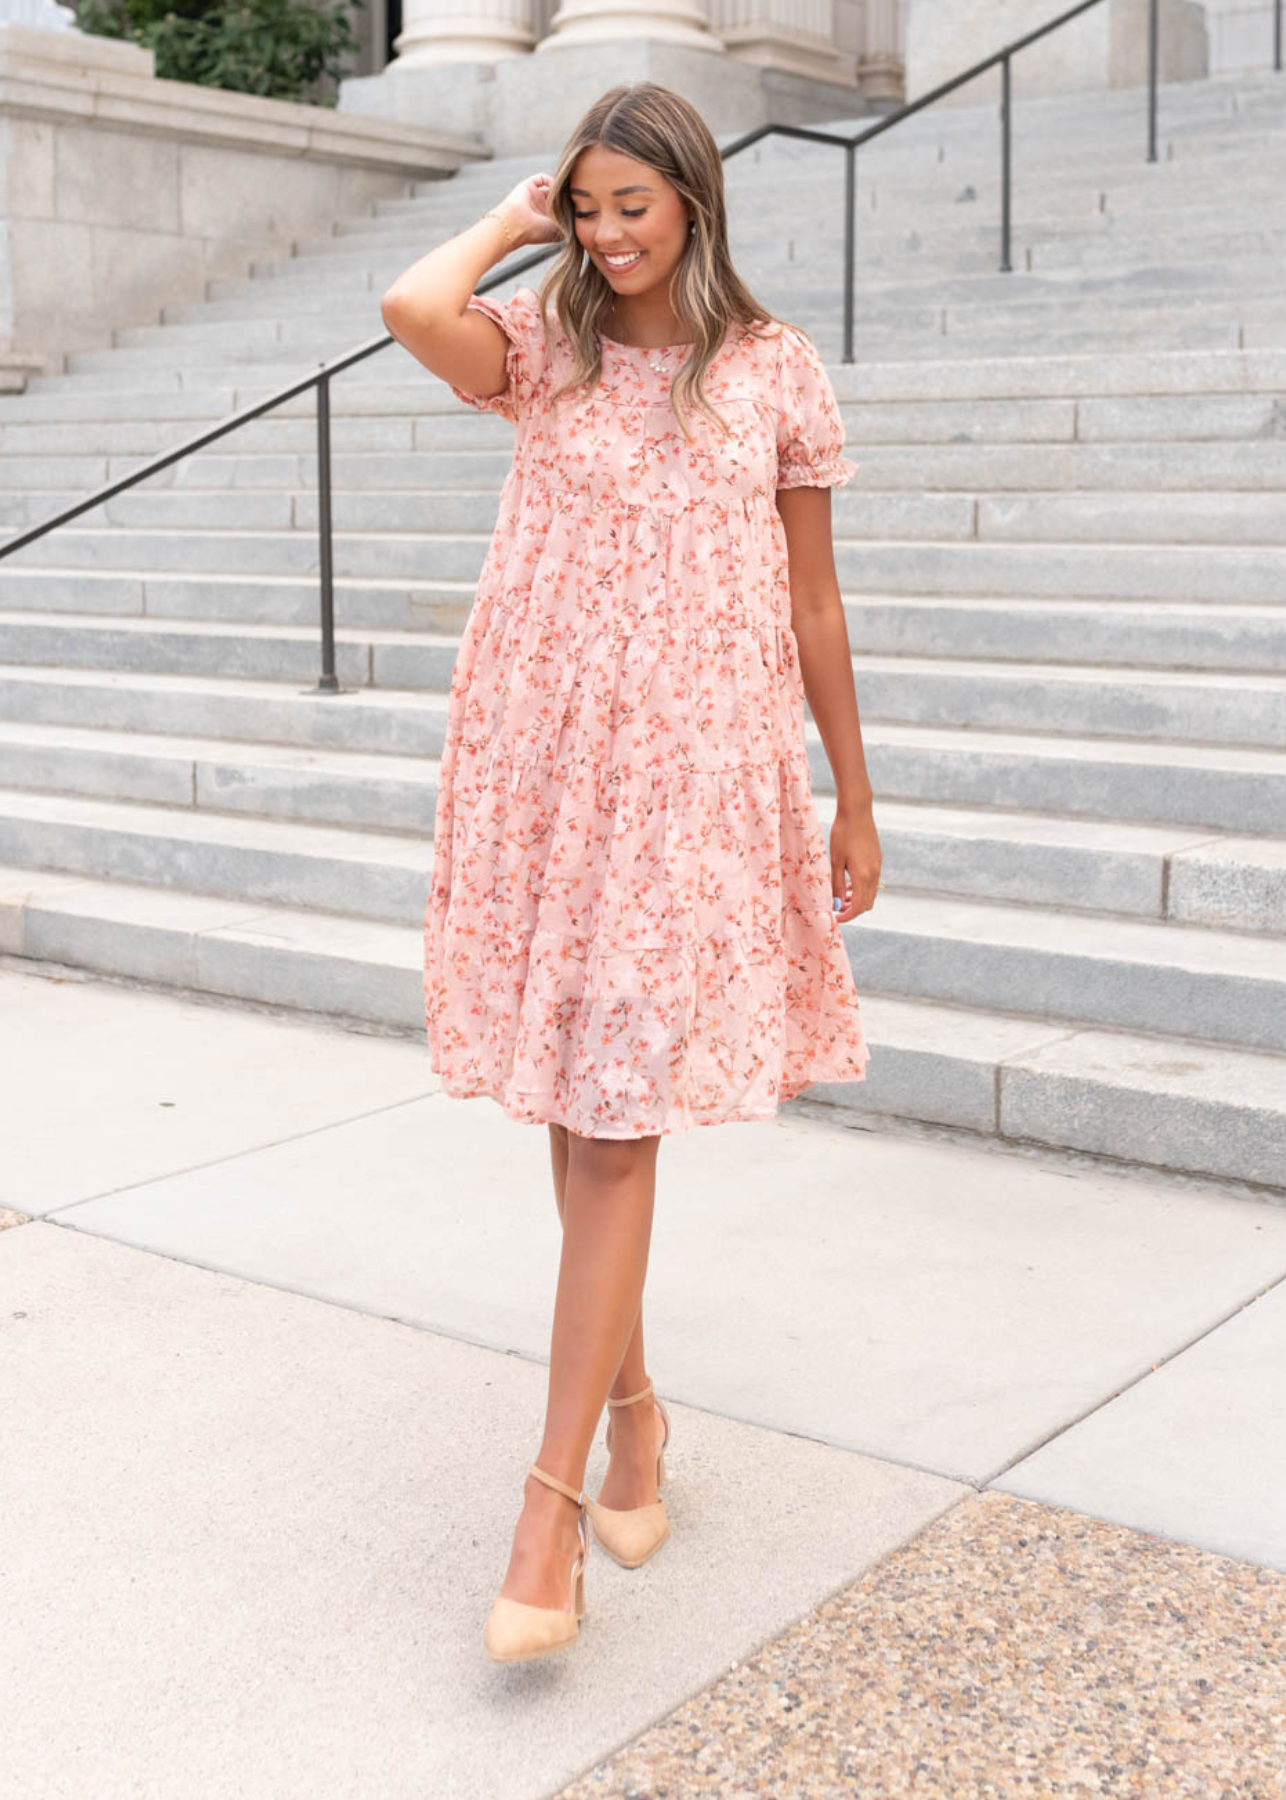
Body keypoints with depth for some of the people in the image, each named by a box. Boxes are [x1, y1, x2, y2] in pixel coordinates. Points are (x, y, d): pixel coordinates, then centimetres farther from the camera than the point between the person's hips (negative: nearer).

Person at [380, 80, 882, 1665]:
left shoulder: (776, 373, 5)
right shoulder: (546, 345, 4)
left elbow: (813, 603, 8)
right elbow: (411, 310, -20)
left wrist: (856, 805, 10)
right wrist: (515, 221, -1)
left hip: (696, 774, -2)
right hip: (539, 761, 2)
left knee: (615, 1117, -8)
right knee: (580, 1109, 10)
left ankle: (550, 1499, -3)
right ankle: (632, 1402, 30)